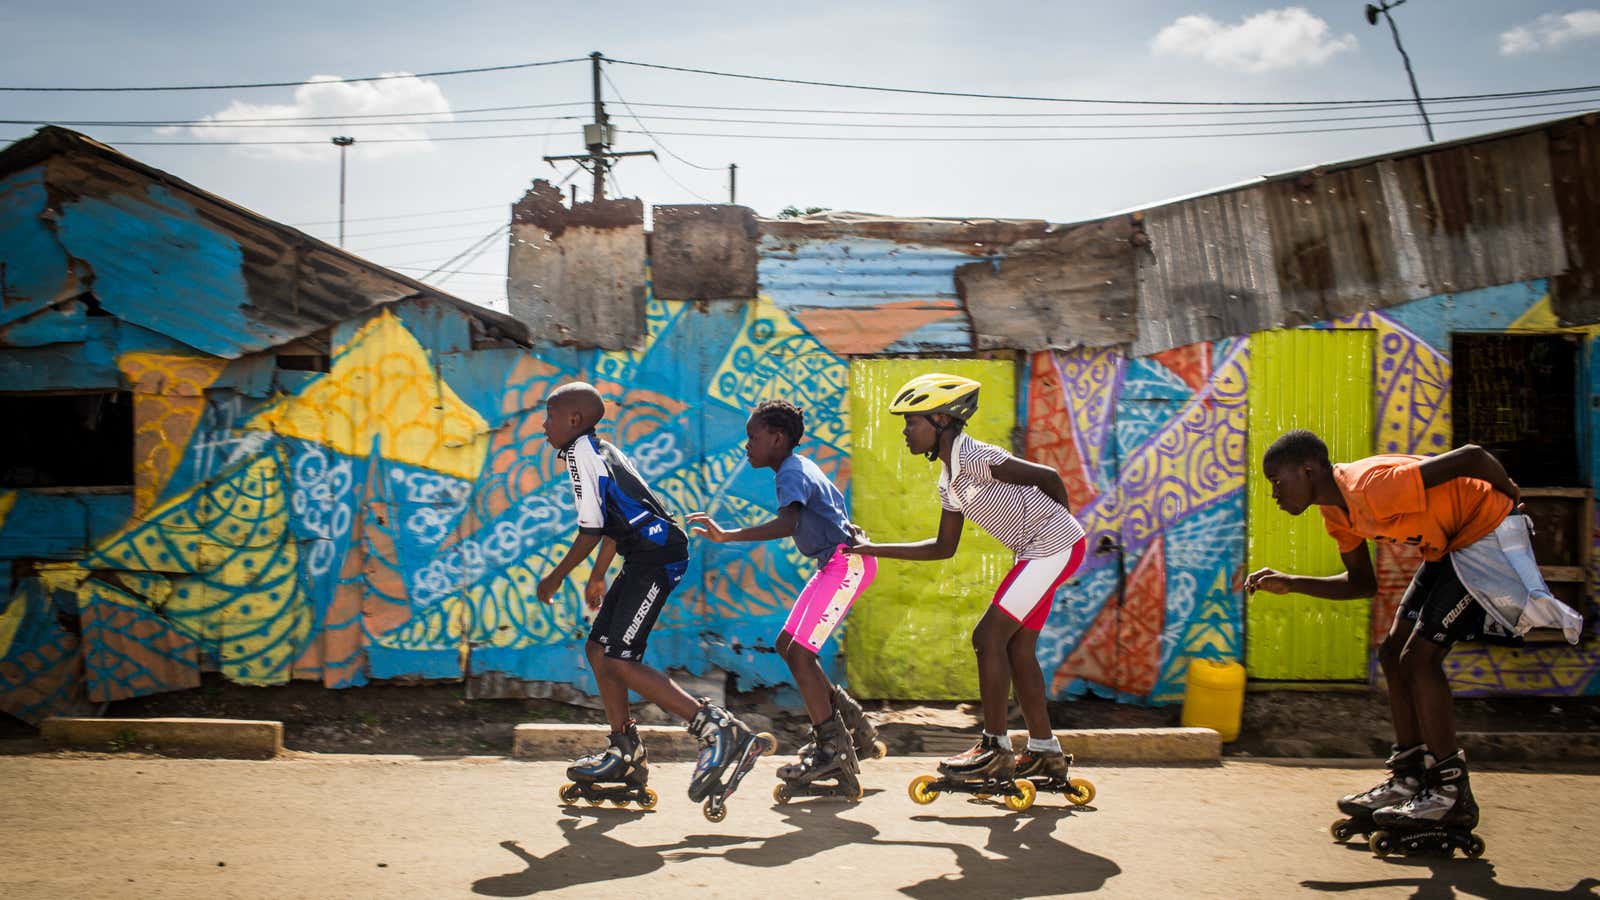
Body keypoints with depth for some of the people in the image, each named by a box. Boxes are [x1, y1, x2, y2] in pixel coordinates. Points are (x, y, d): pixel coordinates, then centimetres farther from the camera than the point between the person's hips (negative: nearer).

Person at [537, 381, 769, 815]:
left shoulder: (581, 451, -7)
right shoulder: (599, 449, 22)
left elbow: (591, 530, -11)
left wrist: (556, 577, 0)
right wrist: (597, 578, 39)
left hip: (656, 559, -10)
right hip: (645, 560, 10)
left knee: (620, 661, -14)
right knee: (598, 648, 14)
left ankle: (722, 733, -17)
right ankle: (625, 753, 22)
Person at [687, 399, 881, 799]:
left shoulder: (792, 472, -16)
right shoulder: (802, 468, 15)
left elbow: (787, 523, -35)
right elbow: (837, 505, 29)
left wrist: (727, 535, -40)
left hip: (846, 561, -11)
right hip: (835, 562, 11)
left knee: (799, 653, -12)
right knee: (787, 644, 11)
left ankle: (834, 750, -7)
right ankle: (849, 719, 17)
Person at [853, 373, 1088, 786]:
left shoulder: (975, 458, -18)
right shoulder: (949, 481, 12)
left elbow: (1048, 477, -16)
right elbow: (944, 548, 17)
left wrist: (1056, 524, 2)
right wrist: (874, 550, 13)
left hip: (1055, 547, -10)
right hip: (1037, 552, 10)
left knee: (989, 637, -9)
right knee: (1017, 647, 11)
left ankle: (995, 750, -3)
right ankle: (1045, 751, 20)